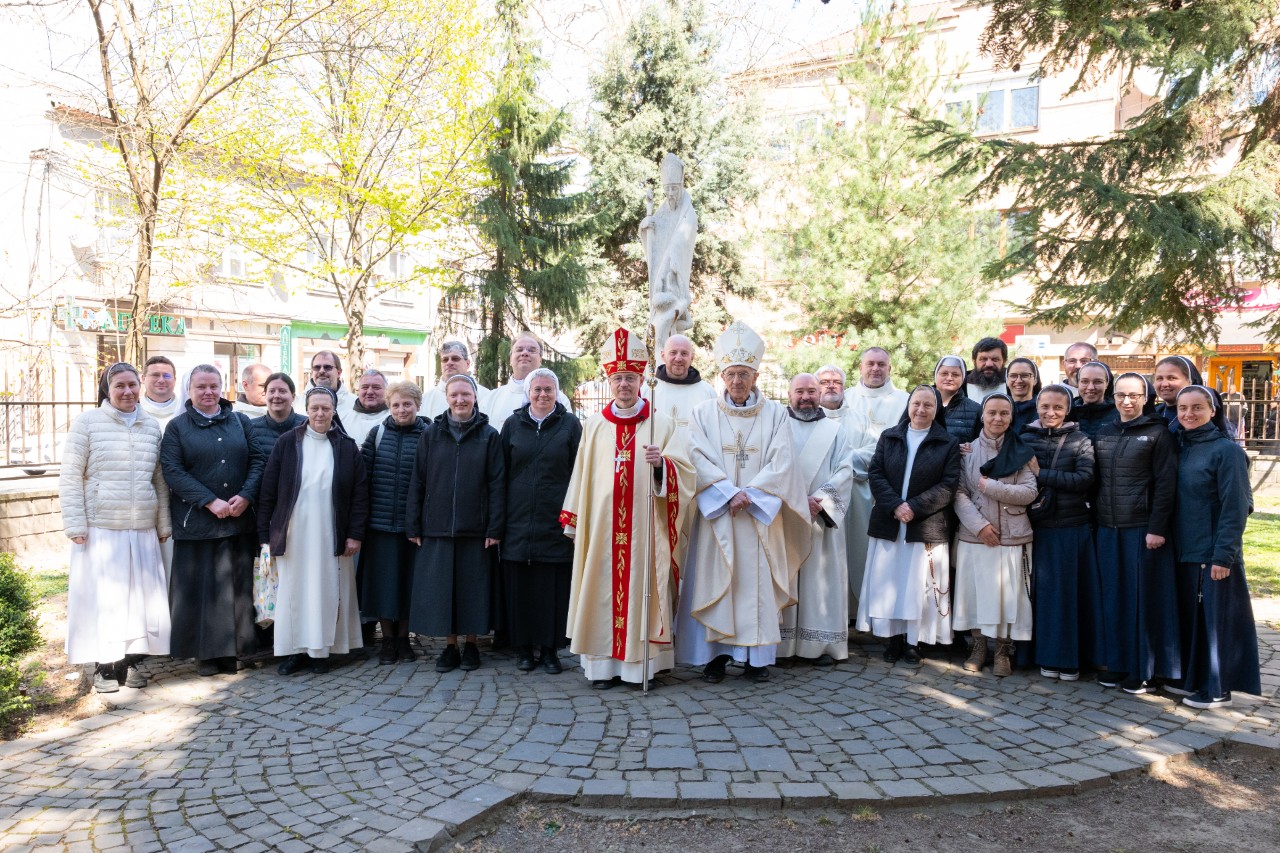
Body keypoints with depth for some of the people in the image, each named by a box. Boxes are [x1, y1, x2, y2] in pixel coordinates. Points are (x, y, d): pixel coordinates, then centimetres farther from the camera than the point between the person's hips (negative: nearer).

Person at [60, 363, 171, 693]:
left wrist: (163, 524, 11)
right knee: (101, 598, 1)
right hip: (100, 528, -3)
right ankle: (103, 666, 14)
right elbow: (70, 478, -2)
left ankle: (131, 660, 19)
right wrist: (75, 526, -7)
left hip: (143, 530, 3)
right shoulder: (88, 422, -1)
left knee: (139, 595, 6)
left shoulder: (152, 426, 9)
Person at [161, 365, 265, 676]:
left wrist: (245, 495, -12)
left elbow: (257, 460, 4)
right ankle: (205, 653, 13)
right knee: (200, 587, 3)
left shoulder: (240, 422, 10)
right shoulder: (177, 427, 4)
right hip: (196, 521, -2)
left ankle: (230, 649, 15)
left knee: (236, 586, 5)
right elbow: (173, 471, -6)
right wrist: (210, 502, -15)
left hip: (239, 519, 2)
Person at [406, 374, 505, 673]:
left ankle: (471, 644, 21)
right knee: (440, 588, 5)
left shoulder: (489, 436, 2)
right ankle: (450, 645, 19)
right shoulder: (431, 434, 5)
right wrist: (413, 526, 1)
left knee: (473, 588, 6)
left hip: (475, 530, -1)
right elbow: (417, 482, 6)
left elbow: (497, 484, -1)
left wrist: (495, 528, -7)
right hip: (437, 527, 1)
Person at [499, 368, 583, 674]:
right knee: (519, 584, 4)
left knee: (554, 585, 1)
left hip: (555, 519, -1)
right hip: (519, 519, 2)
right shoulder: (513, 424, 9)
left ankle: (550, 649, 12)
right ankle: (523, 647, 16)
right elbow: (501, 471, 10)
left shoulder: (570, 424, 4)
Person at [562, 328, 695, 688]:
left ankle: (643, 661, 11)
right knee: (603, 591, 3)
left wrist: (661, 463, -23)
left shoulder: (662, 424, 3)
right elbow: (582, 476, 11)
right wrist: (573, 521, 9)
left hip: (645, 528, -2)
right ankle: (604, 663, 12)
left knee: (642, 589, 1)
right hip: (602, 525, 2)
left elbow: (684, 471, -3)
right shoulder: (594, 426, 9)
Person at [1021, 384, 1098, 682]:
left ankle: (1071, 658, 15)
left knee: (1072, 591, 4)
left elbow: (1084, 479, -12)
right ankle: (1048, 656, 17)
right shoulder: (1025, 439, 5)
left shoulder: (1080, 441, 1)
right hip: (1038, 526, 1)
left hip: (1073, 527, -1)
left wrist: (1041, 474, -14)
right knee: (1045, 591, 6)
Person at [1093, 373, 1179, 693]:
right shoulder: (1102, 434, 11)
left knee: (1142, 596, 2)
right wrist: (1095, 517, 6)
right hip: (1107, 528, 5)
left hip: (1142, 528, -5)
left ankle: (1142, 669, 13)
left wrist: (1157, 528, -14)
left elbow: (1166, 484, -8)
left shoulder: (1158, 434, -3)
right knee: (1112, 595, 8)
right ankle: (1116, 663, 19)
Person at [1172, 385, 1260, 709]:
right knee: (1192, 617, 14)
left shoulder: (1227, 450, -11)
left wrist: (1223, 555, -17)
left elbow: (1236, 507, -15)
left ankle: (1218, 690, 13)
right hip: (1185, 551, 6)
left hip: (1215, 553, -6)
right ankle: (1193, 679, 26)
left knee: (1217, 619, 3)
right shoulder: (1181, 447, 9)